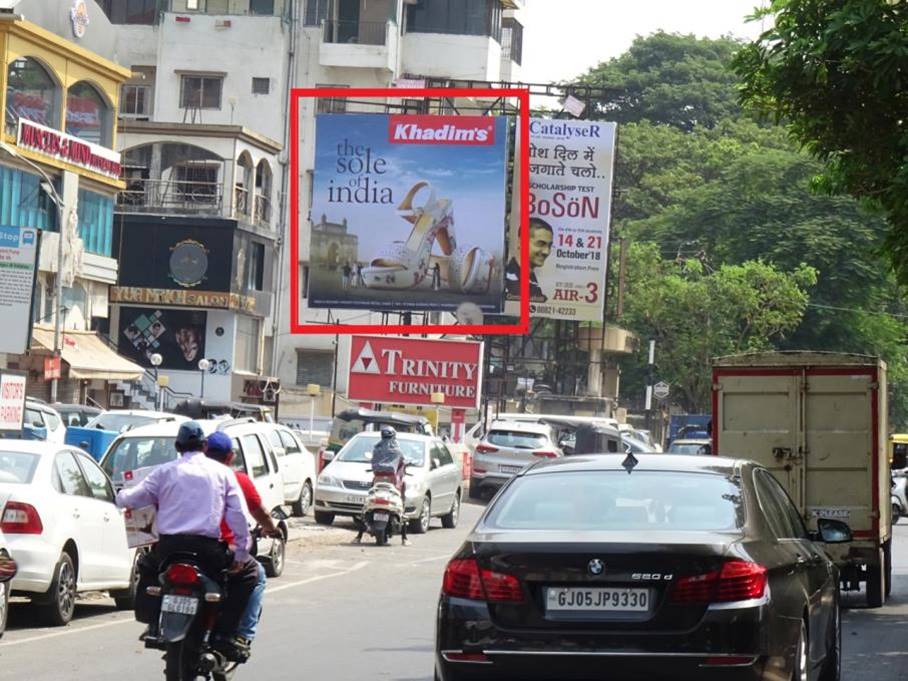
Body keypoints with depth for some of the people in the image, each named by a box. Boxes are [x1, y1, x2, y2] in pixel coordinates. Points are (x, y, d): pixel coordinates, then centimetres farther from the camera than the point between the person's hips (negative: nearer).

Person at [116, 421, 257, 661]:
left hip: (169, 547, 2)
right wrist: (242, 553, 6)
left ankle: (153, 624, 20)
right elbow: (238, 515, 2)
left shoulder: (165, 471, 9)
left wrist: (121, 496, 35)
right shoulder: (222, 472, 9)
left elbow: (133, 498, 11)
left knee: (147, 569, 34)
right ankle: (226, 634, 3)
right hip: (208, 549, -2)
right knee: (246, 574, 17)